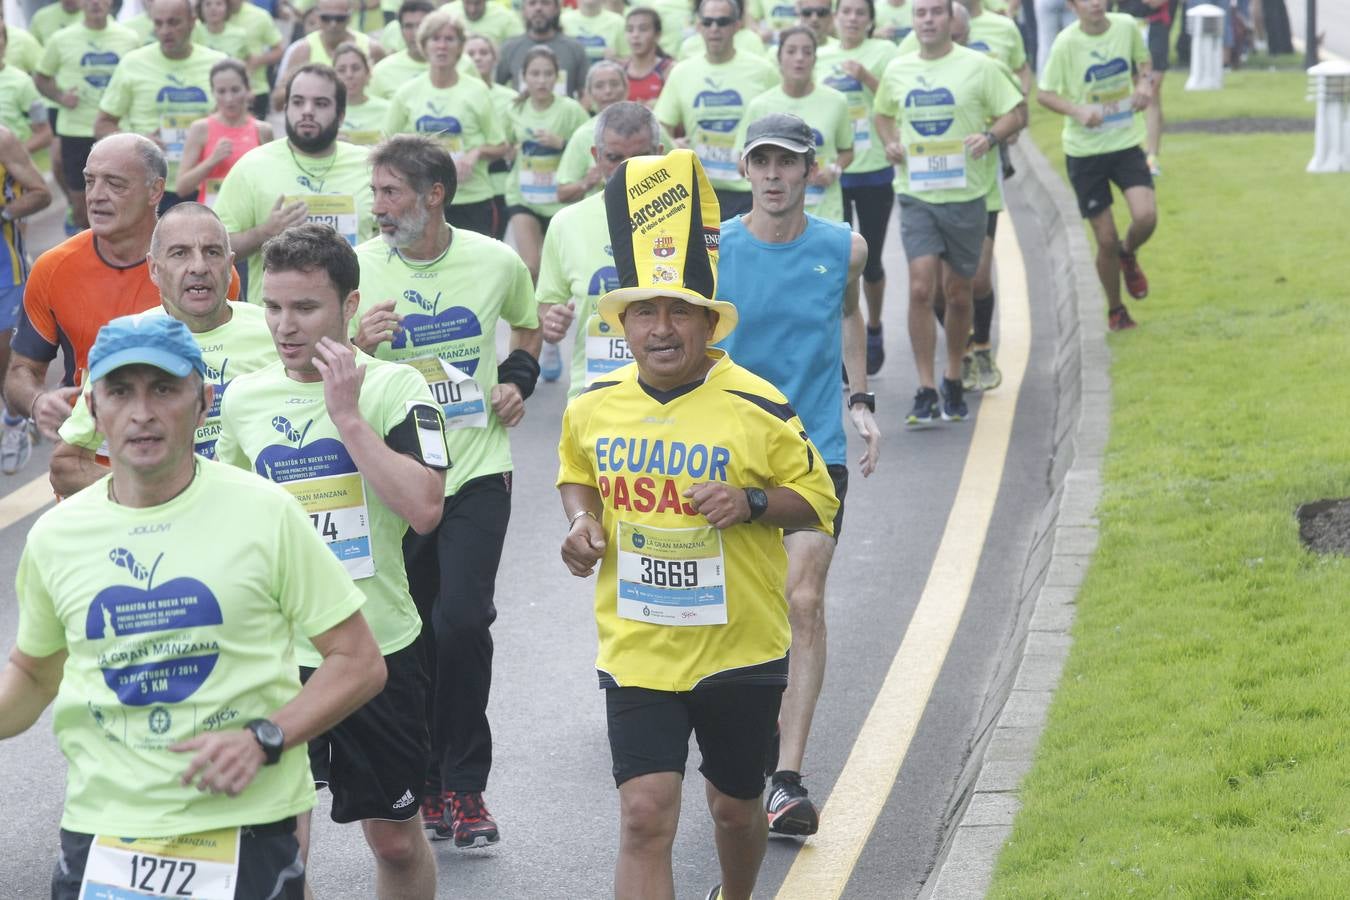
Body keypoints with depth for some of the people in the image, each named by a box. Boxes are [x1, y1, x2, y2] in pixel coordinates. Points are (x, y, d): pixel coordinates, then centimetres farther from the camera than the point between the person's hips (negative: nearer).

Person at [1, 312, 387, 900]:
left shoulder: (264, 513, -5)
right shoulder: (54, 537, 4)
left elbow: (360, 663, -2)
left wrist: (263, 739, -15)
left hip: (247, 833, -2)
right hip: (102, 838, 2)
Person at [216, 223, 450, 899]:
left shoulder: (393, 387, -8)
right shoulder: (244, 398, 3)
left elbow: (424, 509, -23)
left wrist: (345, 413, -21)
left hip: (380, 646, -2)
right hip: (275, 652, 2)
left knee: (395, 838, 11)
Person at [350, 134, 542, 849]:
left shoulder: (496, 263, 0)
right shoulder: (357, 268, -4)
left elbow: (529, 325, 23)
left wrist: (517, 380, 5)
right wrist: (358, 347, -19)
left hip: (477, 472, -1)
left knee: (462, 620, -14)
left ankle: (465, 787, 1)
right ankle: (425, 786, 21)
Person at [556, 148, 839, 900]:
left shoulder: (759, 409, -11)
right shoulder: (593, 408, -1)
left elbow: (817, 500, -3)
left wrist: (752, 503, -22)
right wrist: (583, 520, -2)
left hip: (740, 649, -1)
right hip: (636, 655, 1)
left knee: (736, 807, 17)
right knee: (646, 817, -11)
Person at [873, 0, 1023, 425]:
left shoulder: (978, 66, -3)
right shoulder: (897, 70, 7)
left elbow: (1014, 115, 1)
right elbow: (884, 114, 23)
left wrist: (990, 136, -19)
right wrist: (890, 142, 2)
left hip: (965, 195, -1)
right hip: (916, 195, 1)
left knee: (958, 294, 8)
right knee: (921, 289, -13)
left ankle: (953, 382, 28)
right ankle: (926, 392, -9)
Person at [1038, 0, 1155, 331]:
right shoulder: (1066, 43, -14)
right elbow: (1044, 94, -7)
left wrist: (1144, 83, -5)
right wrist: (1078, 111, -25)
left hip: (1126, 142, 2)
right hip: (1084, 151, -2)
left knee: (1145, 217, -19)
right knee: (1106, 240, 1)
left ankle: (1128, 255, 18)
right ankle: (1115, 310, 25)